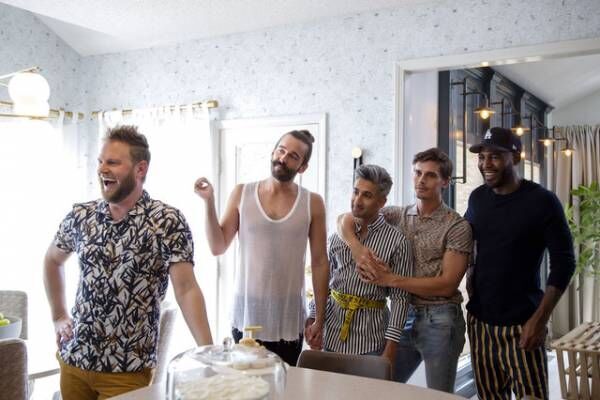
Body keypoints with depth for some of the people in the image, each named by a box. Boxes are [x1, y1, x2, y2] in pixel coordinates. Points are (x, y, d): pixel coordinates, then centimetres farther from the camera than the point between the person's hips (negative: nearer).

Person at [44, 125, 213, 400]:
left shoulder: (167, 221, -13)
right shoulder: (81, 216, 1)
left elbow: (187, 290, -18)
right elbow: (52, 261, 19)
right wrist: (58, 317, 13)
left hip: (128, 369, -4)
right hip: (73, 359, 5)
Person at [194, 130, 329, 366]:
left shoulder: (313, 203, -1)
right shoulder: (242, 194, 1)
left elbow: (319, 263, 1)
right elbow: (218, 248, 2)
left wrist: (320, 319, 1)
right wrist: (209, 202, -8)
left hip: (289, 320, 0)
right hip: (246, 314, 1)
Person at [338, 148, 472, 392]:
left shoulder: (457, 226, -6)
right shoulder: (398, 215, 6)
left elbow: (447, 285, -12)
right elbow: (345, 220, 5)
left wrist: (389, 279, -15)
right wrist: (357, 248, -17)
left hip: (439, 321, -4)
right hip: (404, 316, 4)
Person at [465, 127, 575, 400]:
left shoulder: (541, 201, -9)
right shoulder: (477, 198, 5)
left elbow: (563, 262, -9)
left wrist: (540, 319, -14)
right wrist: (471, 275, 9)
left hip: (521, 324, -4)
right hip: (479, 320, 5)